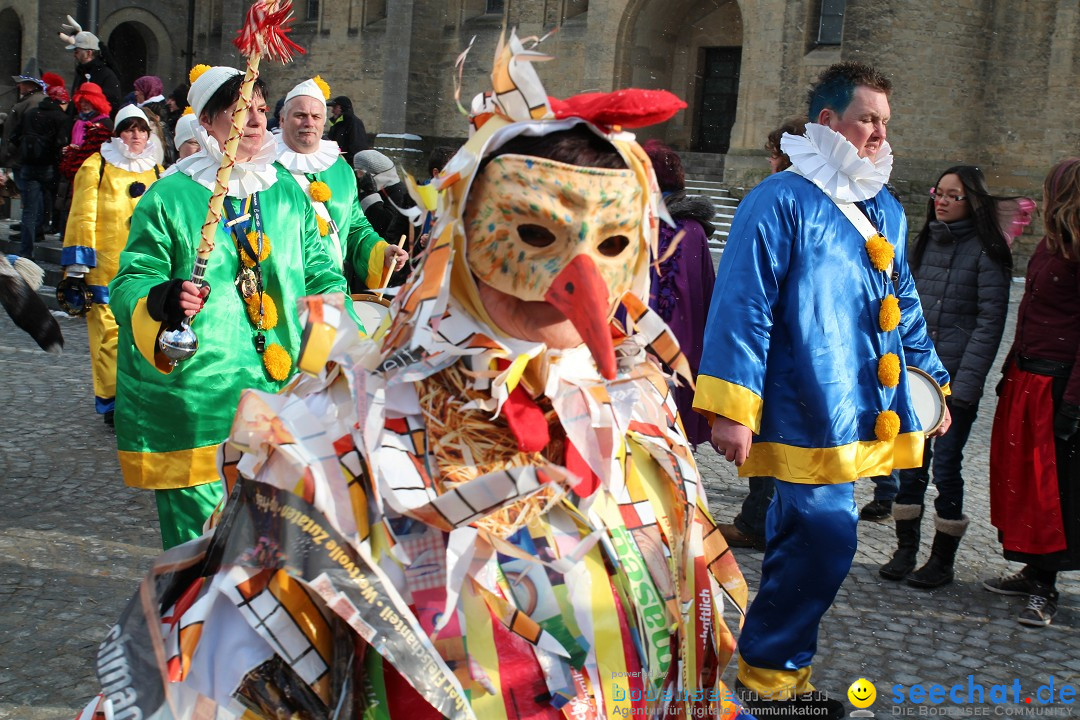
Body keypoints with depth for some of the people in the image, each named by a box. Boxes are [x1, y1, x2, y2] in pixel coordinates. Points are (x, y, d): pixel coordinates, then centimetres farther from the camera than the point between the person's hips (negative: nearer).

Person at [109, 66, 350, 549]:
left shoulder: (287, 192, 12)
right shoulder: (169, 197, -2)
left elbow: (317, 273, 19)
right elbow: (130, 283, -3)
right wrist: (164, 299, -25)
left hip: (277, 388, 4)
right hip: (194, 396, -4)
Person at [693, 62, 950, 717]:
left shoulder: (886, 210, 18)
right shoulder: (782, 200, -8)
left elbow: (904, 308, 27)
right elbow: (743, 306, -14)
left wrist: (933, 384, 25)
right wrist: (732, 408, -19)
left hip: (864, 412, 8)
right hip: (805, 412, -7)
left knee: (804, 542, 13)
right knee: (825, 541, -11)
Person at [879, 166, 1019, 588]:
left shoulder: (986, 252, -6)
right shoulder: (926, 243, 11)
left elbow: (990, 321, -10)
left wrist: (965, 382, -15)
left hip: (955, 378, -5)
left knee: (945, 468, 0)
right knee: (910, 465, 8)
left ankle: (942, 560, 13)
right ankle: (905, 551, 19)